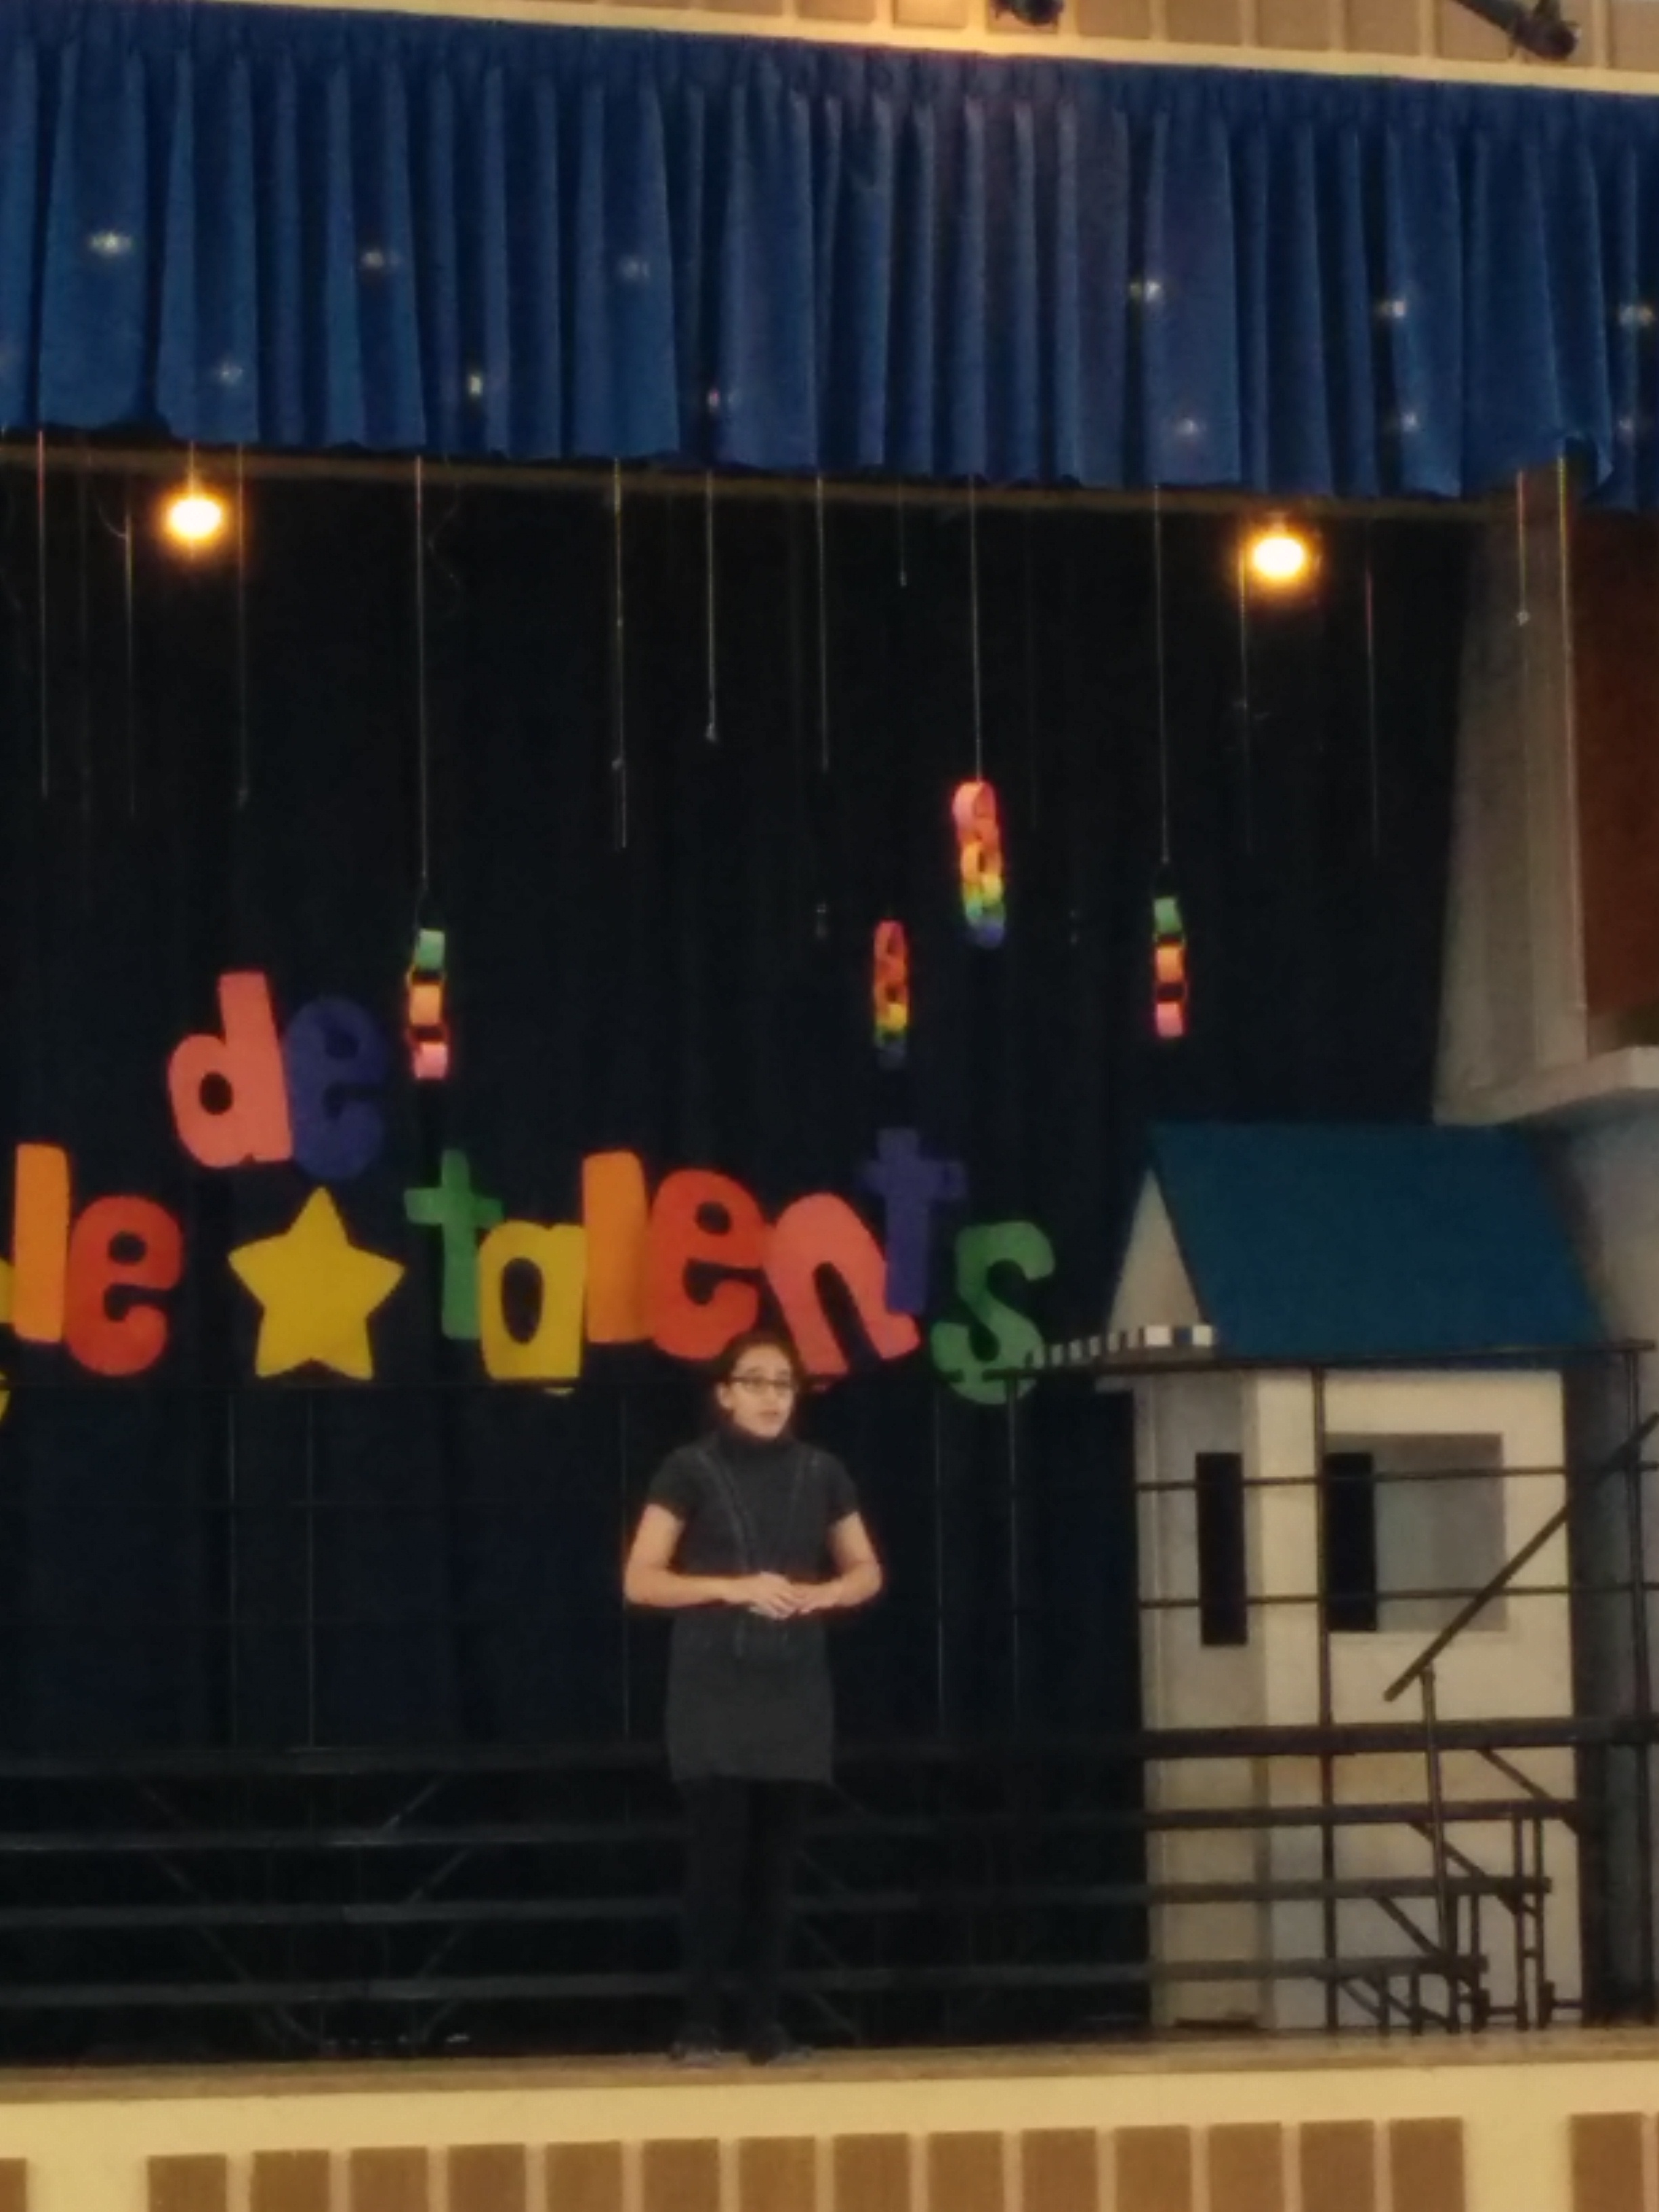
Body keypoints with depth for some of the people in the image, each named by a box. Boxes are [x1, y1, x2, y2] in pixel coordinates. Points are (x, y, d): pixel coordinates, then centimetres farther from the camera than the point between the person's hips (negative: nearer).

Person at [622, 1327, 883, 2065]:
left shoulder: (820, 1474, 8)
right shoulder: (690, 1471, -2)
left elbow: (867, 1572, 16)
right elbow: (640, 1581, -5)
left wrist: (821, 1594, -6)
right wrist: (734, 1588, -16)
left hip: (794, 1693, 3)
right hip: (712, 1692, -3)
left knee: (775, 1863, 3)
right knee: (717, 1856, -9)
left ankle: (766, 2024, 8)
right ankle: (699, 2025, -3)